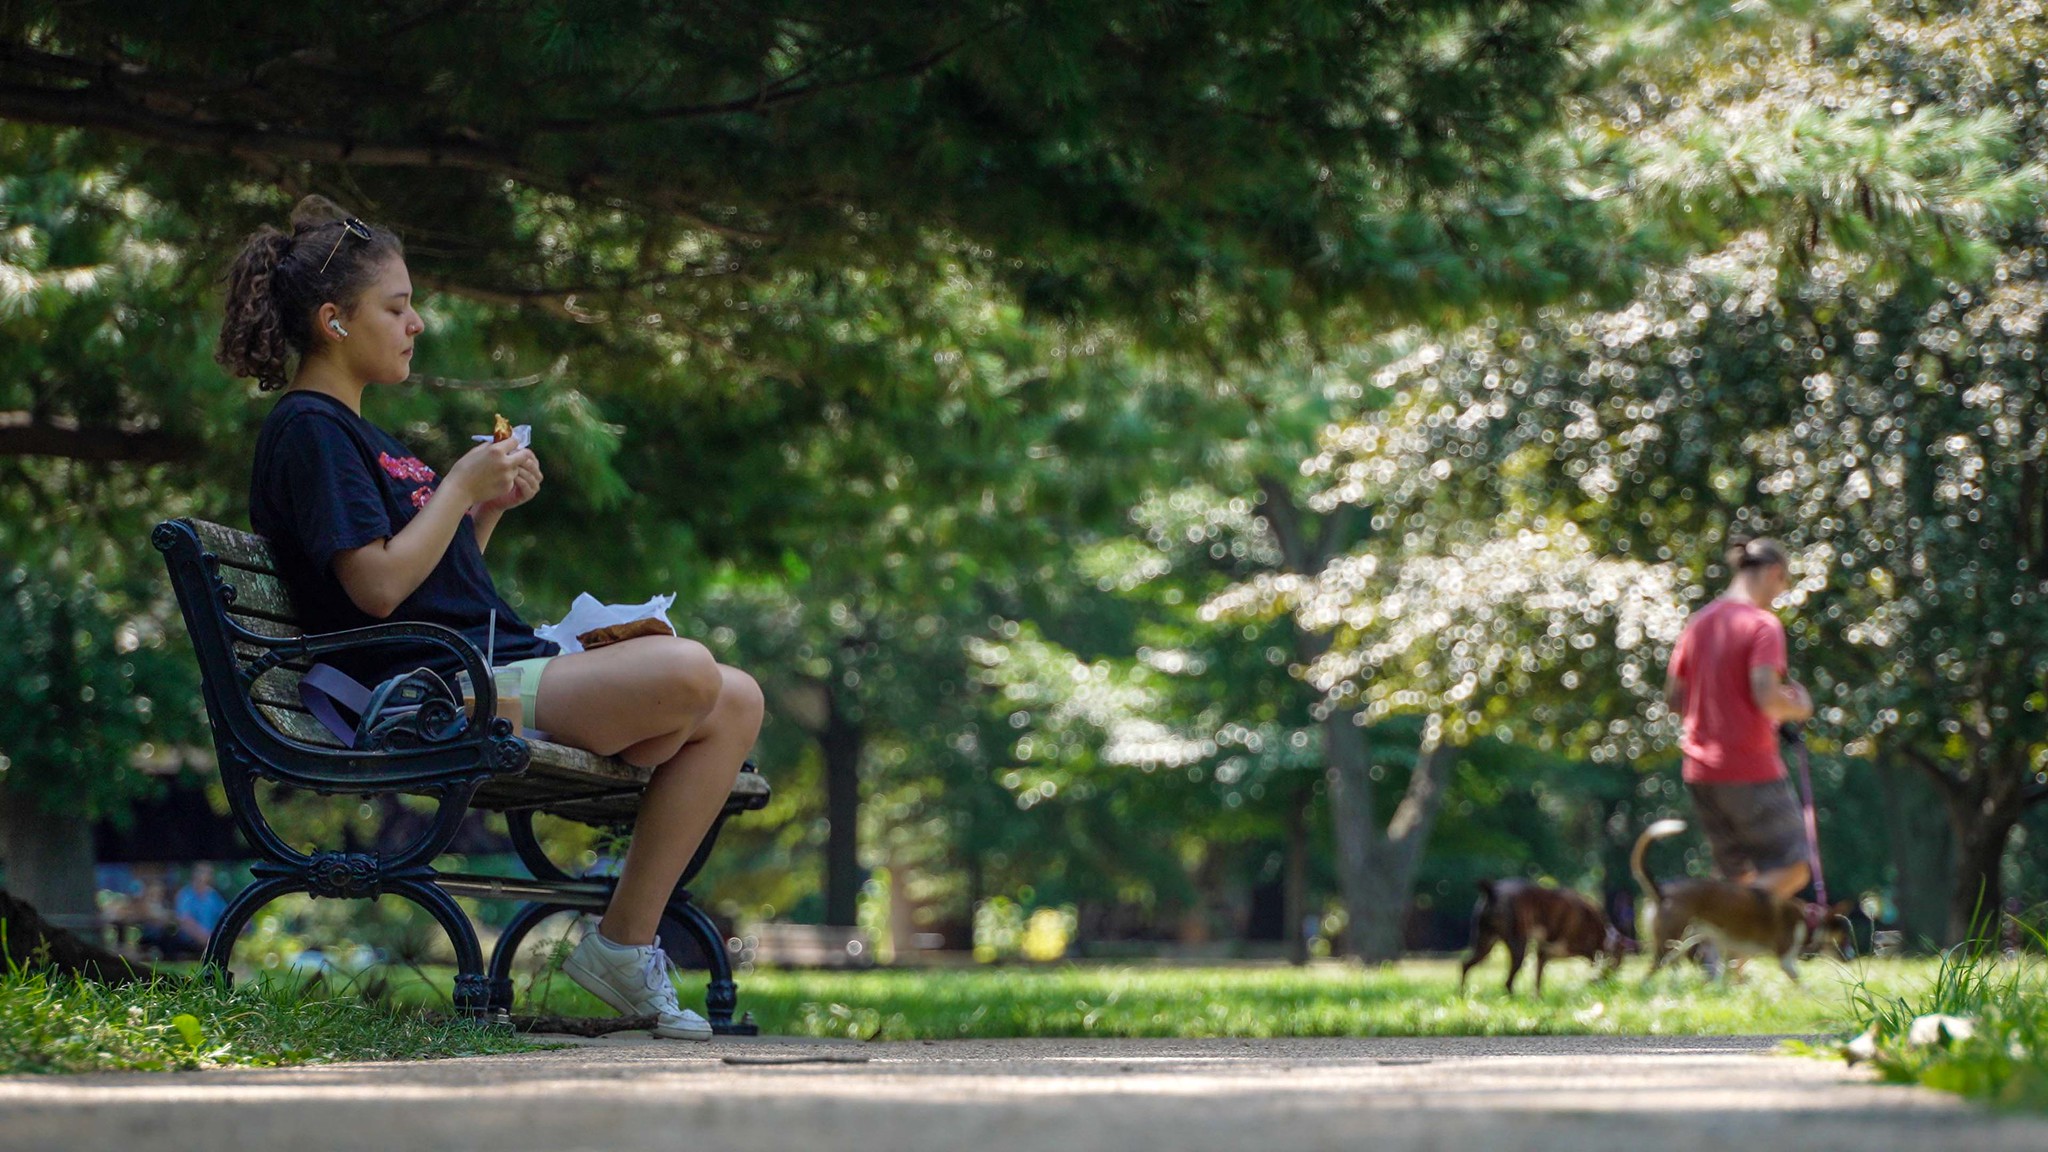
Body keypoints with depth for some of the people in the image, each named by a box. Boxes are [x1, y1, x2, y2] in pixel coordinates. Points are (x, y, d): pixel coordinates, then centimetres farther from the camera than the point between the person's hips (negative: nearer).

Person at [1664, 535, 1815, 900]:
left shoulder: (1699, 622, 11)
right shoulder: (1764, 625, -11)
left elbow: (1673, 698, 15)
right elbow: (1767, 697, -21)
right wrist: (1797, 708, -1)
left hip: (1700, 772, 7)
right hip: (1752, 769, -7)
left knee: (1739, 876, 13)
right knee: (1793, 869, 1)